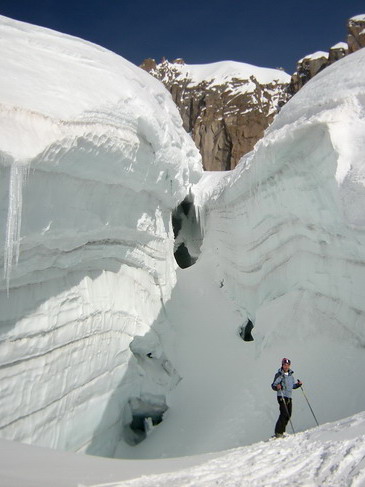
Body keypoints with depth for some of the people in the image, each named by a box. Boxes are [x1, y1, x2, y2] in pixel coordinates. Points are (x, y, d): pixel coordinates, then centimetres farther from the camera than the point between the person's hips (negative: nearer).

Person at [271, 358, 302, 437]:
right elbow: (273, 385, -7)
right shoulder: (279, 374, -6)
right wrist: (277, 387, -28)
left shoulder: (291, 375, 13)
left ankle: (281, 431, 21)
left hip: (289, 397, 7)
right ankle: (278, 432, -8)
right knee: (285, 414, -16)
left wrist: (298, 384, 6)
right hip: (281, 397, -7)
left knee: (288, 415, 6)